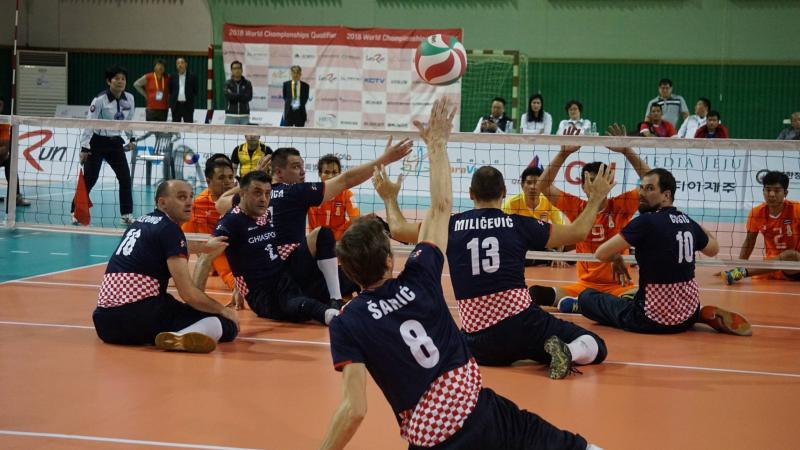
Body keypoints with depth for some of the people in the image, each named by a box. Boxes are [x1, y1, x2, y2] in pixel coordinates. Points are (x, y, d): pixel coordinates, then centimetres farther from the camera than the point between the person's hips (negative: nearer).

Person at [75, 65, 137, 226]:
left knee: (125, 178, -3)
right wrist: (84, 148, -19)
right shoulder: (100, 100, -16)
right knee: (89, 179, -5)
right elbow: (89, 123, -16)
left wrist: (131, 138, 11)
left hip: (115, 143, 5)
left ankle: (126, 215, 5)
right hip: (97, 142, -5)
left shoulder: (129, 99, -1)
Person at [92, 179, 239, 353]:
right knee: (228, 323, -9)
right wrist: (223, 310, 5)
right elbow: (188, 293, -10)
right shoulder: (170, 229, -5)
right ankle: (181, 338, -35)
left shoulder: (141, 222, 19)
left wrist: (205, 247, 55)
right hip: (141, 311, -9)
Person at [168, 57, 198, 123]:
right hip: (176, 105, 2)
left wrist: (191, 99, -2)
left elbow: (195, 91, 5)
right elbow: (169, 90, 11)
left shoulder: (192, 76, 2)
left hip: (188, 105, -2)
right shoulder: (173, 76, 9)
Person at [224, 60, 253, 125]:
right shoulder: (228, 83, 2)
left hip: (244, 116, 1)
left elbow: (249, 97, -7)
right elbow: (228, 96, -14)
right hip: (231, 116, -1)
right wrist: (242, 96, -9)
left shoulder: (247, 83, 6)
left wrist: (234, 96, -9)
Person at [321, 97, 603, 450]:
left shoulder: (347, 325, -12)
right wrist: (437, 144, 16)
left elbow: (355, 409, -18)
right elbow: (441, 208, 7)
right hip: (477, 406, 3)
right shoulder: (418, 279, -7)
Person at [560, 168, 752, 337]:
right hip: (689, 314, 6)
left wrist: (616, 257, 8)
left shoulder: (647, 221, -16)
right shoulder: (688, 222, 3)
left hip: (654, 320, -6)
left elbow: (601, 254, -14)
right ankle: (704, 315, 13)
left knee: (587, 298, 7)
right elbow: (713, 249, 25)